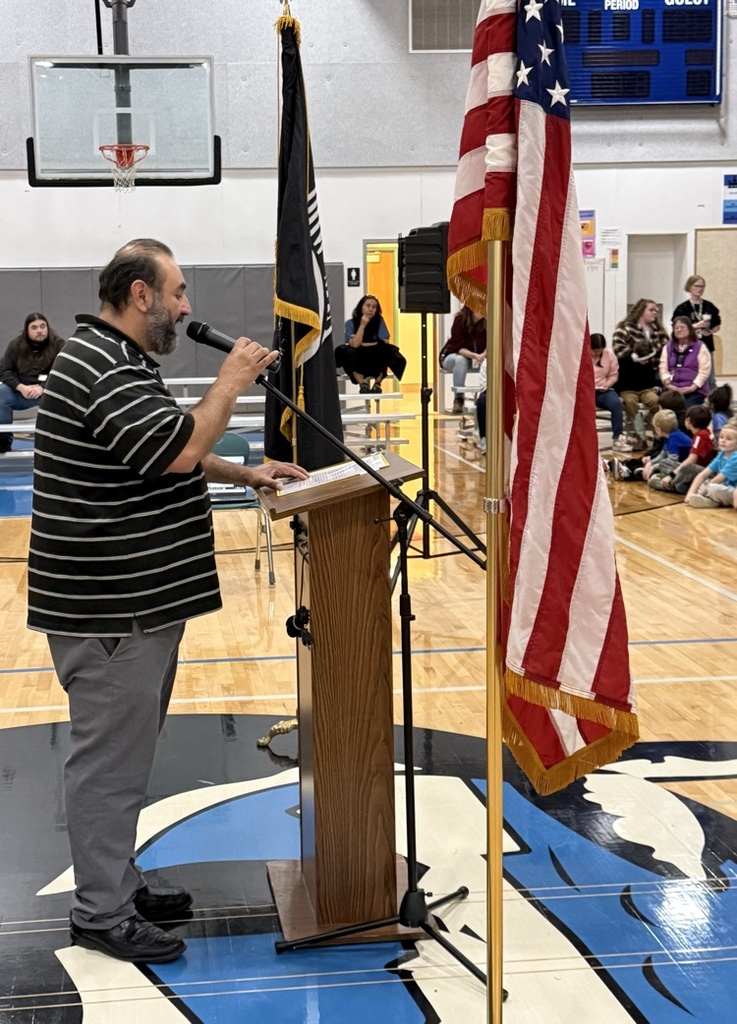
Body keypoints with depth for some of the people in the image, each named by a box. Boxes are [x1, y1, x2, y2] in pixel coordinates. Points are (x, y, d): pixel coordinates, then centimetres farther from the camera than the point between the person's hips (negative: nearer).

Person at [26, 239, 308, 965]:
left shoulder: (117, 362, 17)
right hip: (108, 610, -11)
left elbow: (168, 455, 24)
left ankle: (117, 883, 31)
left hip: (136, 600, 11)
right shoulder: (101, 371, -19)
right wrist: (232, 382, -14)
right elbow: (179, 450, -26)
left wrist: (246, 476, 15)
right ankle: (102, 914, 11)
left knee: (123, 752, 19)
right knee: (110, 757, -1)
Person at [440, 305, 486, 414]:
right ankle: (458, 399, -33)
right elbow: (458, 347, -22)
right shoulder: (460, 319, -21)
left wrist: (484, 355, -34)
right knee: (461, 360, -38)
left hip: (479, 356, 2)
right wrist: (474, 356, -40)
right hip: (453, 355, -2)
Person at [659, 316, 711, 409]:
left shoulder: (700, 347, 6)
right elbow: (663, 368, 10)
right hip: (673, 390, 3)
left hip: (695, 390, -3)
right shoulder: (667, 348, 19)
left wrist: (693, 387, -14)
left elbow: (704, 371, -2)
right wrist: (668, 384, -8)